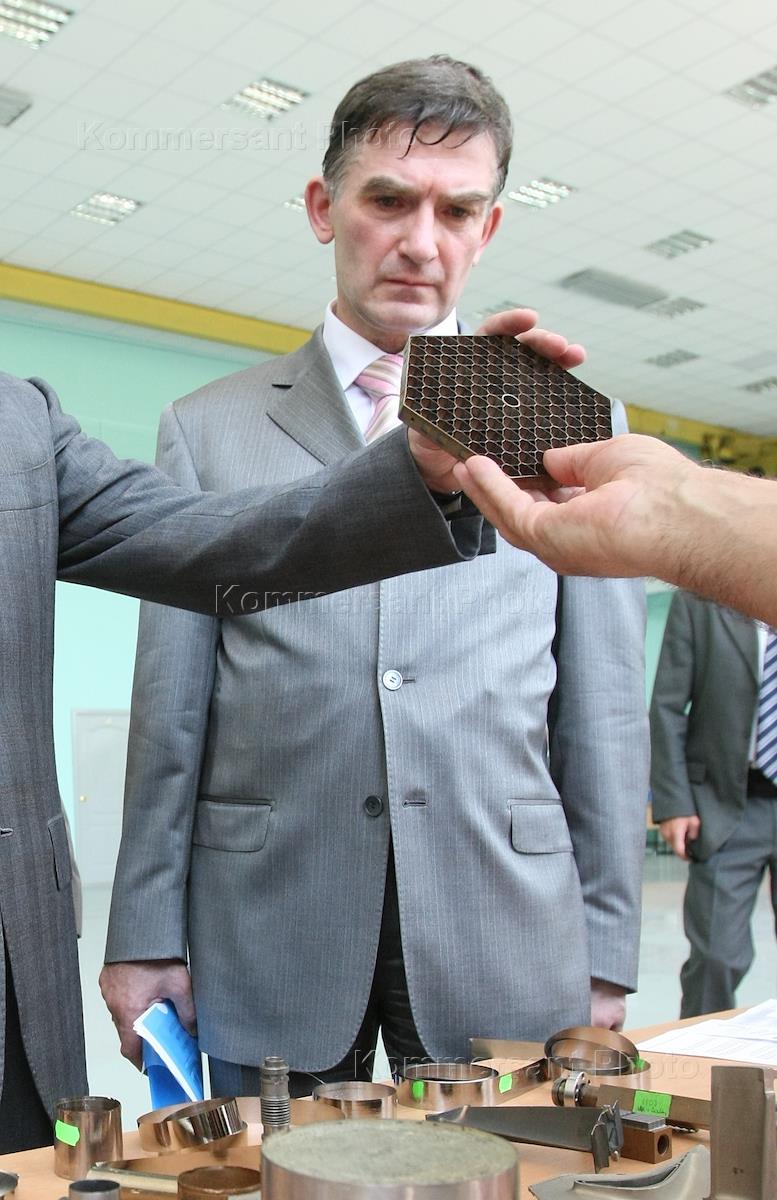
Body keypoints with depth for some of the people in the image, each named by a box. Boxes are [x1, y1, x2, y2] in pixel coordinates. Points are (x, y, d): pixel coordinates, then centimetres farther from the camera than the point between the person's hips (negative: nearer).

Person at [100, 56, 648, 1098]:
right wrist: (146, 938, 2)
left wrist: (606, 953, 2)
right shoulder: (210, 429, 7)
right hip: (270, 932, 0)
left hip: (509, 934, 1)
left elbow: (604, 706, 5)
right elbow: (171, 710, 5)